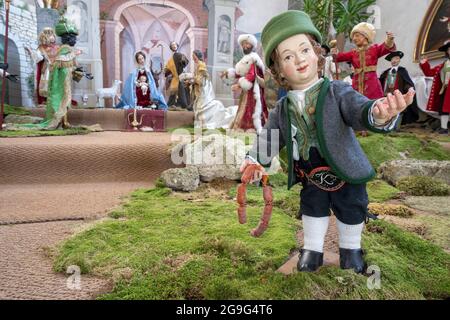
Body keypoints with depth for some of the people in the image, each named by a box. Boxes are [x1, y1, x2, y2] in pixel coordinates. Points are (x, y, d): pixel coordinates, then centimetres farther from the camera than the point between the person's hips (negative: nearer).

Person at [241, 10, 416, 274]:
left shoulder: (337, 92, -18)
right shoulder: (283, 108, -6)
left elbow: (359, 109, -34)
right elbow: (271, 136, 3)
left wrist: (379, 113, -56)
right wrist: (255, 160, -9)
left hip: (346, 174, -2)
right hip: (310, 178, 2)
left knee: (351, 212, 17)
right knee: (312, 210, 18)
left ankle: (351, 249, 44)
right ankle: (312, 249, 41)